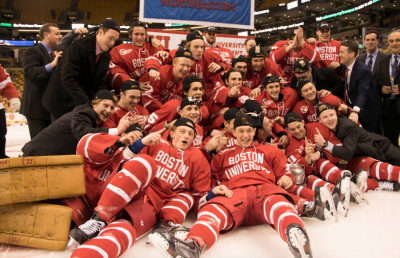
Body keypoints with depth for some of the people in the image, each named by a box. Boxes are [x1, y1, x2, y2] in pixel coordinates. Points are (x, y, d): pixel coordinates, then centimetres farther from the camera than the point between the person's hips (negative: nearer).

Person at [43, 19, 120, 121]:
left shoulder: (106, 56, 2)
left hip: (82, 104, 6)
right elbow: (67, 79, -26)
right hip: (62, 101, -5)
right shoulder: (79, 46, -19)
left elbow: (100, 83, 1)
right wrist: (86, 103, -32)